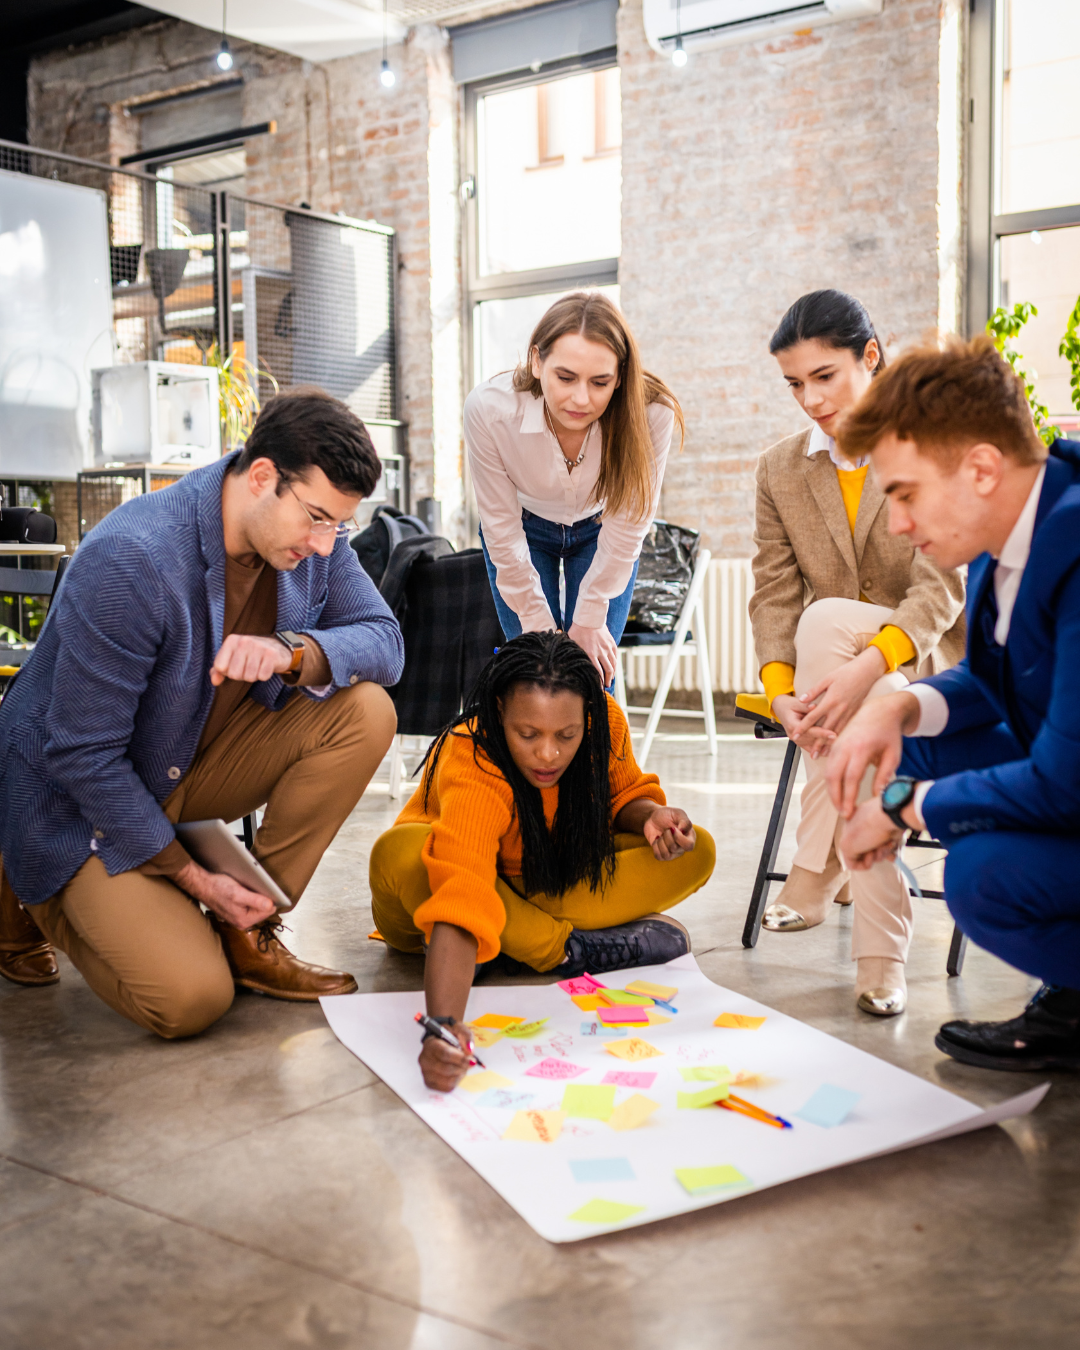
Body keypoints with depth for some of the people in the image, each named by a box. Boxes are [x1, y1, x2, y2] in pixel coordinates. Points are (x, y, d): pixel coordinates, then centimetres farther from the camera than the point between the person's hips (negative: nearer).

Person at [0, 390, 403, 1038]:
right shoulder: (127, 560, -30)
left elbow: (386, 641, -11)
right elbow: (83, 754, -25)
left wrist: (293, 652, -34)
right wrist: (192, 878, -21)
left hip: (202, 759, 6)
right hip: (80, 797, -6)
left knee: (366, 711, -18)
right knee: (191, 1000, -21)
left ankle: (247, 932, -6)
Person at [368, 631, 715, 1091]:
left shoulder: (606, 721, -22)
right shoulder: (472, 772, -38)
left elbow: (625, 795, -2)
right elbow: (461, 902, -51)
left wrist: (651, 816, -26)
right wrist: (443, 1026, -65)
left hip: (551, 886, 4)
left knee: (695, 852, -18)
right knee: (399, 855, -40)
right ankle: (568, 950, -27)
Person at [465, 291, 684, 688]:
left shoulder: (651, 413, -34)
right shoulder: (488, 409, -34)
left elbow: (625, 532, -21)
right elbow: (503, 535, -22)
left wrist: (589, 620, -13)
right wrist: (540, 628, -16)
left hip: (599, 529, 0)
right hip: (525, 528, 0)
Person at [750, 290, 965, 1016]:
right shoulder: (780, 469, 7)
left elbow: (943, 585, -18)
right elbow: (773, 593, -2)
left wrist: (866, 664, -38)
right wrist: (781, 690, -23)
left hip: (932, 661, -3)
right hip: (846, 676, 3)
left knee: (826, 621, -35)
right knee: (871, 721, -35)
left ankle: (821, 867, -31)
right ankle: (882, 941, -29)